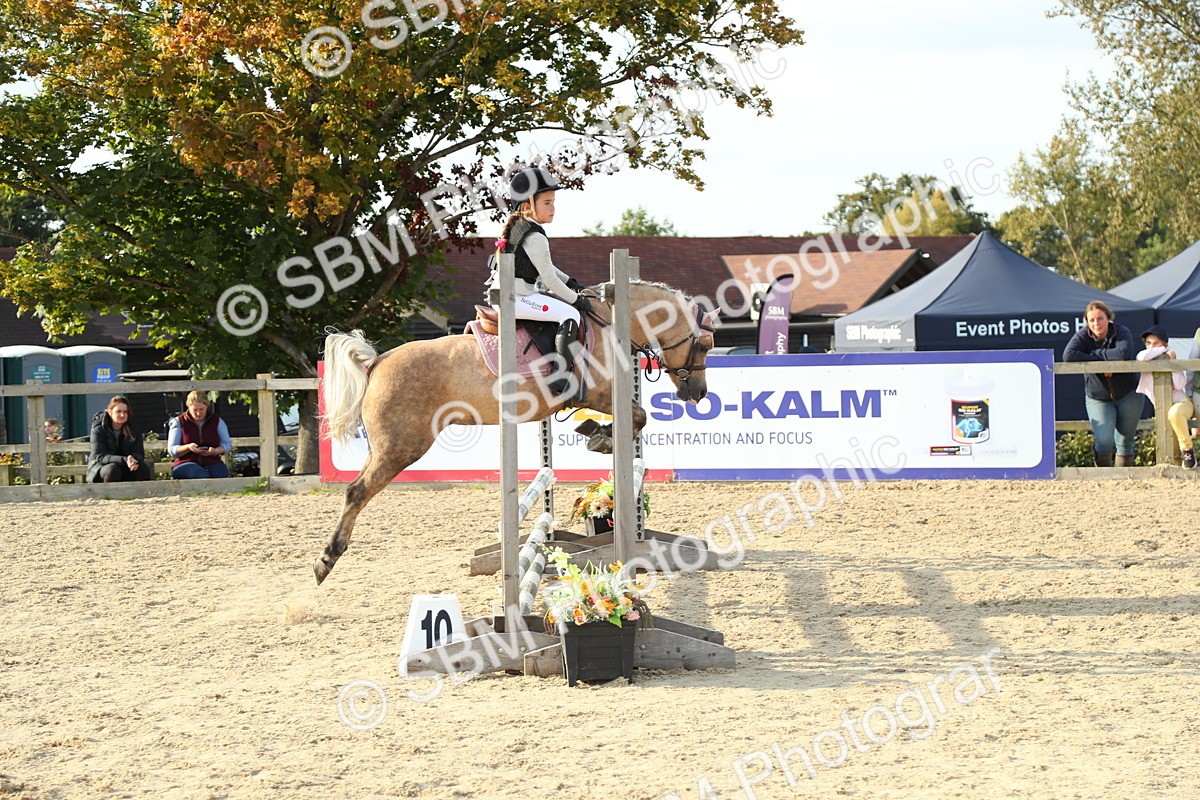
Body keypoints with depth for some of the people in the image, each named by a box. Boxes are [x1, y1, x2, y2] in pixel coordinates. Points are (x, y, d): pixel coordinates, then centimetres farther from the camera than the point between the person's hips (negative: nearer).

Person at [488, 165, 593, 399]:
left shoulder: (516, 225, 14)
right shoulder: (535, 237, -17)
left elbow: (542, 265, 26)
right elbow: (549, 280, -16)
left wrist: (569, 281, 20)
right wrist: (576, 299, -5)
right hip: (516, 298, -11)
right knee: (570, 314, -19)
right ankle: (561, 377, -27)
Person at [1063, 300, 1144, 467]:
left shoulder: (1122, 333, -11)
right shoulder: (1083, 336, -9)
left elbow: (1123, 353, -32)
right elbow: (1069, 355, -27)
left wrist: (1095, 353, -22)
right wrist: (1102, 362, -26)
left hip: (1128, 395, 1)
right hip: (1098, 398, -1)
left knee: (1125, 441, 7)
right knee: (1104, 441, -18)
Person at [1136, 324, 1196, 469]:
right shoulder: (1147, 360, -1)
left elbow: (1180, 385, -16)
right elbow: (1142, 356, -28)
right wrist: (1163, 350, -16)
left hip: (1182, 403, -3)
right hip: (1163, 411, 3)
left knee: (1174, 413, -41)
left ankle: (1187, 449, -25)